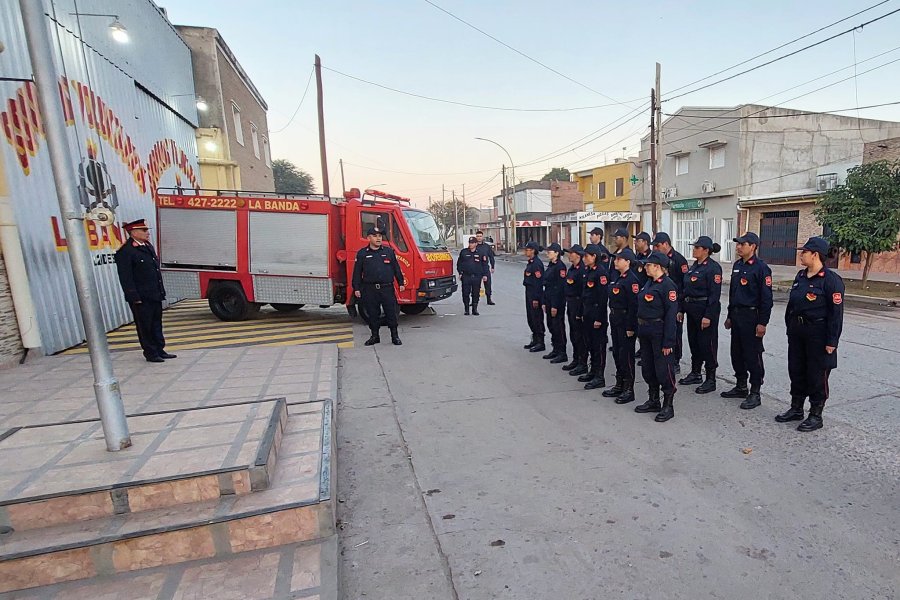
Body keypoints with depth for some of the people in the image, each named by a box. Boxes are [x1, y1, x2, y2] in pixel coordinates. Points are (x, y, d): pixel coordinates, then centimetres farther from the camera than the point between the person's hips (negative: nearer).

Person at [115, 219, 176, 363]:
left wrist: (161, 291, 16)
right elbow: (125, 278, -14)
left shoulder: (148, 246, 13)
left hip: (155, 296, 8)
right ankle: (150, 353, 12)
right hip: (141, 298, -8)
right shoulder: (125, 252, -12)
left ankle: (160, 350, 23)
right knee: (145, 326, 3)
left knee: (157, 324, 14)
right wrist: (134, 297, -17)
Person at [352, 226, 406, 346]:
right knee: (372, 314, 7)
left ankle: (395, 336, 13)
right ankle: (374, 336, 20)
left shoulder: (389, 251, 10)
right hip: (370, 290, 0)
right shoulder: (362, 253, 7)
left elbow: (396, 268, 12)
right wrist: (356, 288, 2)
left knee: (391, 312, 2)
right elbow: (357, 272, 7)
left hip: (387, 288, 0)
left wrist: (401, 283, 8)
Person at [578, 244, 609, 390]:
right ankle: (593, 371, 28)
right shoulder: (589, 272, 13)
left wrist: (599, 318, -20)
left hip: (597, 315, -9)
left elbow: (603, 297, -19)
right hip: (588, 314, 9)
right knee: (590, 344, 16)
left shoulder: (601, 272, -15)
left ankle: (599, 377, 7)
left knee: (599, 346, -1)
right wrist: (583, 313, 16)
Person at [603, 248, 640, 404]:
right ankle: (619, 385, 28)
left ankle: (629, 390, 11)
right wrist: (612, 319, 16)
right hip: (615, 321, 9)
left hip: (626, 322, -9)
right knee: (617, 353, 16)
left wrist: (630, 328, -20)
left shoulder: (632, 280, -16)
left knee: (626, 355, 0)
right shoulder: (618, 277, 12)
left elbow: (634, 305, -20)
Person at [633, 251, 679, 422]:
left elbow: (671, 315, -18)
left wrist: (668, 342, -20)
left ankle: (668, 406, 16)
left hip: (660, 332, -9)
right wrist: (640, 330, 13)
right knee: (648, 368, 16)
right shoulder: (649, 283, 10)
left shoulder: (668, 285, -16)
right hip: (645, 332, 9)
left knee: (664, 369, 2)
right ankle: (654, 401, 31)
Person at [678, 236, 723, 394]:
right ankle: (695, 373, 29)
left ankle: (710, 380, 10)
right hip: (692, 309, 9)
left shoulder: (713, 267, -14)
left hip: (706, 309, -8)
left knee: (707, 344, -1)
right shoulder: (694, 266, 12)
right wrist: (681, 309, 13)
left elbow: (715, 294, -18)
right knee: (693, 341, 15)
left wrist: (708, 316, -21)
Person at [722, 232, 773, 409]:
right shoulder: (737, 266, 12)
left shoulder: (761, 268, -12)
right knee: (737, 353, 14)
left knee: (752, 356, 0)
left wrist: (762, 323, -17)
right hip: (736, 315, 8)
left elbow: (766, 298, -14)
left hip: (752, 316, -8)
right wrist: (729, 316, 18)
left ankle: (755, 393, 10)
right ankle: (741, 387, 28)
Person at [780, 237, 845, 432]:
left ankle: (816, 416, 17)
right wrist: (790, 328, 16)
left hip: (818, 333, -7)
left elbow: (836, 312, -15)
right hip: (797, 331, 7)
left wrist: (832, 341, -16)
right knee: (796, 371, 14)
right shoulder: (801, 276, 9)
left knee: (817, 376, 4)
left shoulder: (831, 280, -14)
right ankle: (796, 409, 28)